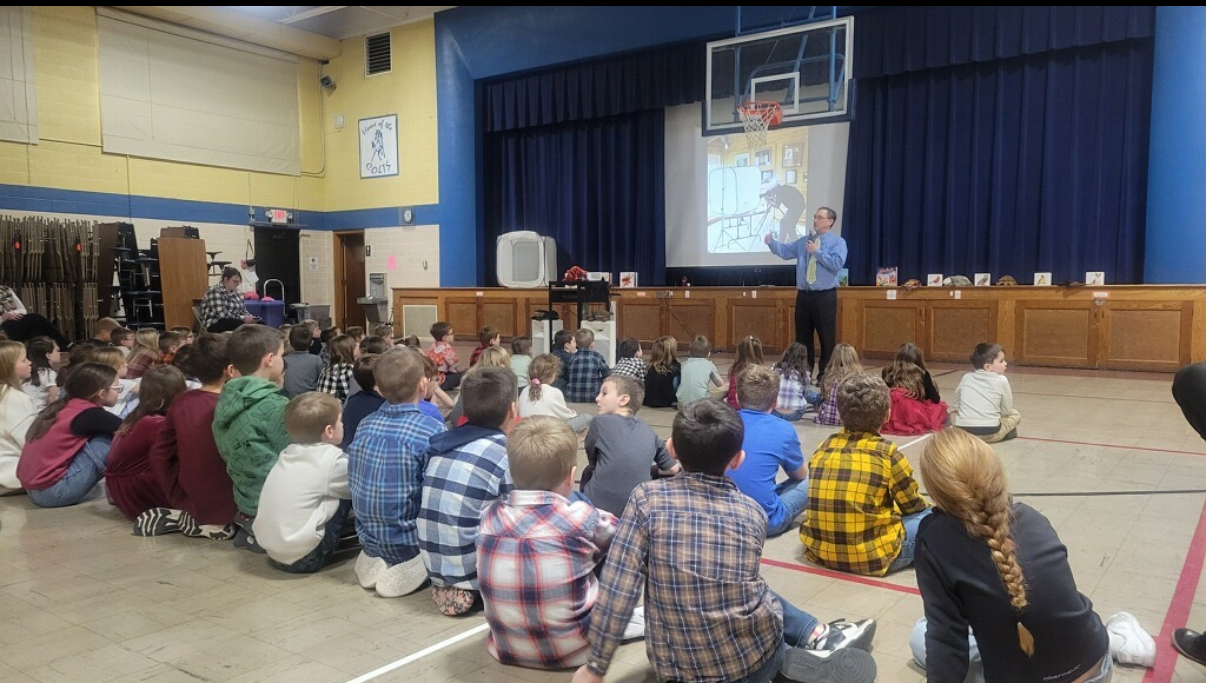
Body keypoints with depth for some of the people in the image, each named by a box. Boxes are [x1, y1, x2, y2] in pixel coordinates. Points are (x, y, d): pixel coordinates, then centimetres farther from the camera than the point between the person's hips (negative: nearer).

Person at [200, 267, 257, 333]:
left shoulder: (235, 292, 14)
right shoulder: (215, 291, -11)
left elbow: (243, 310, 15)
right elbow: (222, 314, -21)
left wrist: (251, 317, -8)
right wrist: (243, 319, -22)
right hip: (215, 324, -7)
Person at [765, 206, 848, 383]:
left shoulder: (838, 242, -2)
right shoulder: (803, 241, 13)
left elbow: (837, 264, -16)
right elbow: (786, 251, 6)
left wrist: (817, 252, -16)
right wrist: (771, 242, -10)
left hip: (825, 296, -5)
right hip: (803, 295, 5)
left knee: (827, 337, 0)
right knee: (802, 336, 10)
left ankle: (825, 374, 10)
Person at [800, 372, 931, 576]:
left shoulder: (823, 447, 3)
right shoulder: (887, 453, -9)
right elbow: (913, 506, 4)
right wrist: (925, 507, 29)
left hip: (819, 550, 5)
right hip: (871, 556, -5)